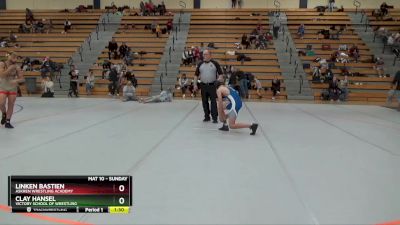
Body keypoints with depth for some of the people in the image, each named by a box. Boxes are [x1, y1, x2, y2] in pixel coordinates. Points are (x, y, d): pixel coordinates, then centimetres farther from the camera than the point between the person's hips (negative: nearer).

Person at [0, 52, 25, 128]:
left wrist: (16, 80, -23)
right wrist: (10, 68, -25)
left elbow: (22, 79, -2)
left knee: (11, 106, 2)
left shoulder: (17, 67, -3)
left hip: (13, 88, 2)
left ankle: (7, 122, 13)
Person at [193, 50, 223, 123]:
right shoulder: (200, 64, 7)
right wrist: (195, 84, 5)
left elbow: (221, 74, -2)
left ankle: (215, 118, 0)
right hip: (203, 85, 3)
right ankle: (207, 117, 19)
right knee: (205, 102, 8)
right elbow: (196, 75, 12)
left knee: (213, 102, -4)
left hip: (212, 85, -3)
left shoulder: (215, 63, -1)